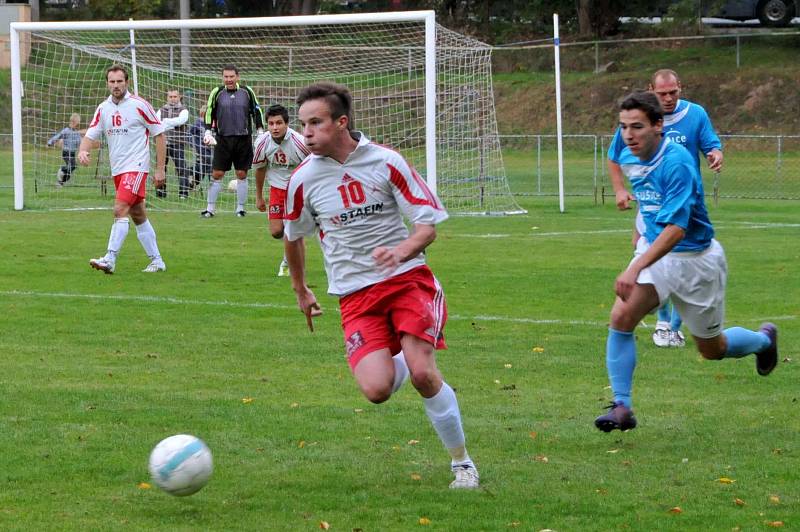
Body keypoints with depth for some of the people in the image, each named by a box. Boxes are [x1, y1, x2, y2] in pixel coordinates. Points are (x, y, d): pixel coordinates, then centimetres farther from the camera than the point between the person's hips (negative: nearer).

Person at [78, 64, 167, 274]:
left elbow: (159, 135, -3)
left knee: (120, 211, -18)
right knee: (139, 216, 11)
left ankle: (110, 260, -23)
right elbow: (91, 135, 8)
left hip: (136, 167, -7)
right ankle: (156, 261, 19)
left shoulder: (139, 105, -7)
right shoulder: (103, 109, 8)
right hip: (117, 170, 7)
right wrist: (82, 151, -16)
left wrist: (160, 169, -5)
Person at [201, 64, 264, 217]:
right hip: (223, 139, 0)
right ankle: (210, 208, 3)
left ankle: (240, 208, 13)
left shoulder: (247, 92, 2)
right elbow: (209, 112, 8)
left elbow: (256, 111, 11)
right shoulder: (217, 93, 1)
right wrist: (208, 131, -2)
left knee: (242, 174, 4)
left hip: (243, 140, 0)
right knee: (216, 174, -3)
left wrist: (260, 131, 7)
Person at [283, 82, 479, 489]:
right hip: (356, 295, 2)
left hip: (407, 277, -1)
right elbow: (293, 236, 20)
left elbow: (428, 225, -1)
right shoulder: (304, 178, 0)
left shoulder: (385, 162, -4)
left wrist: (402, 250, -21)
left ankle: (462, 462, 0)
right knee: (376, 389, -17)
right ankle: (398, 359, 23)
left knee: (422, 374, -21)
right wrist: (300, 291, 29)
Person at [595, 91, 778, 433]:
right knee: (621, 317, -19)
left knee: (713, 350, 11)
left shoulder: (677, 163, -27)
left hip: (696, 258, -6)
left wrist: (636, 268, -44)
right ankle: (621, 407, -14)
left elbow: (675, 229, -35)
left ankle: (764, 339, 44)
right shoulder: (633, 160, -3)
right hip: (656, 250, 6)